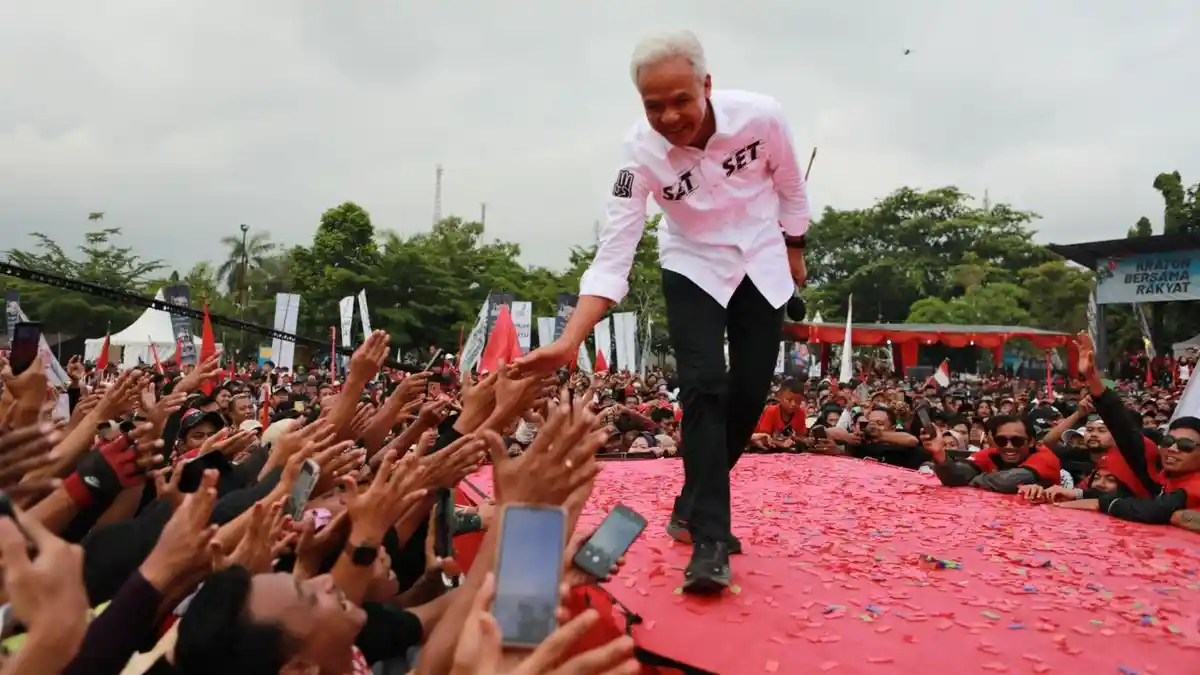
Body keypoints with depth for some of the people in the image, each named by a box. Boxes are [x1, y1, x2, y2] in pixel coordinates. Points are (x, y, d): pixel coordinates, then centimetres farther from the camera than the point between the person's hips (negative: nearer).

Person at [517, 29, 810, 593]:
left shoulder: (761, 116, -24)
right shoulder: (642, 151, -25)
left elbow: (790, 188, -3)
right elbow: (613, 254, -29)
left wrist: (794, 253, 10)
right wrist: (569, 342, -40)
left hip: (762, 263, 2)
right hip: (693, 268, -2)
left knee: (750, 393, 0)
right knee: (703, 387, -16)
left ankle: (693, 509, 19)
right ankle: (710, 539, -9)